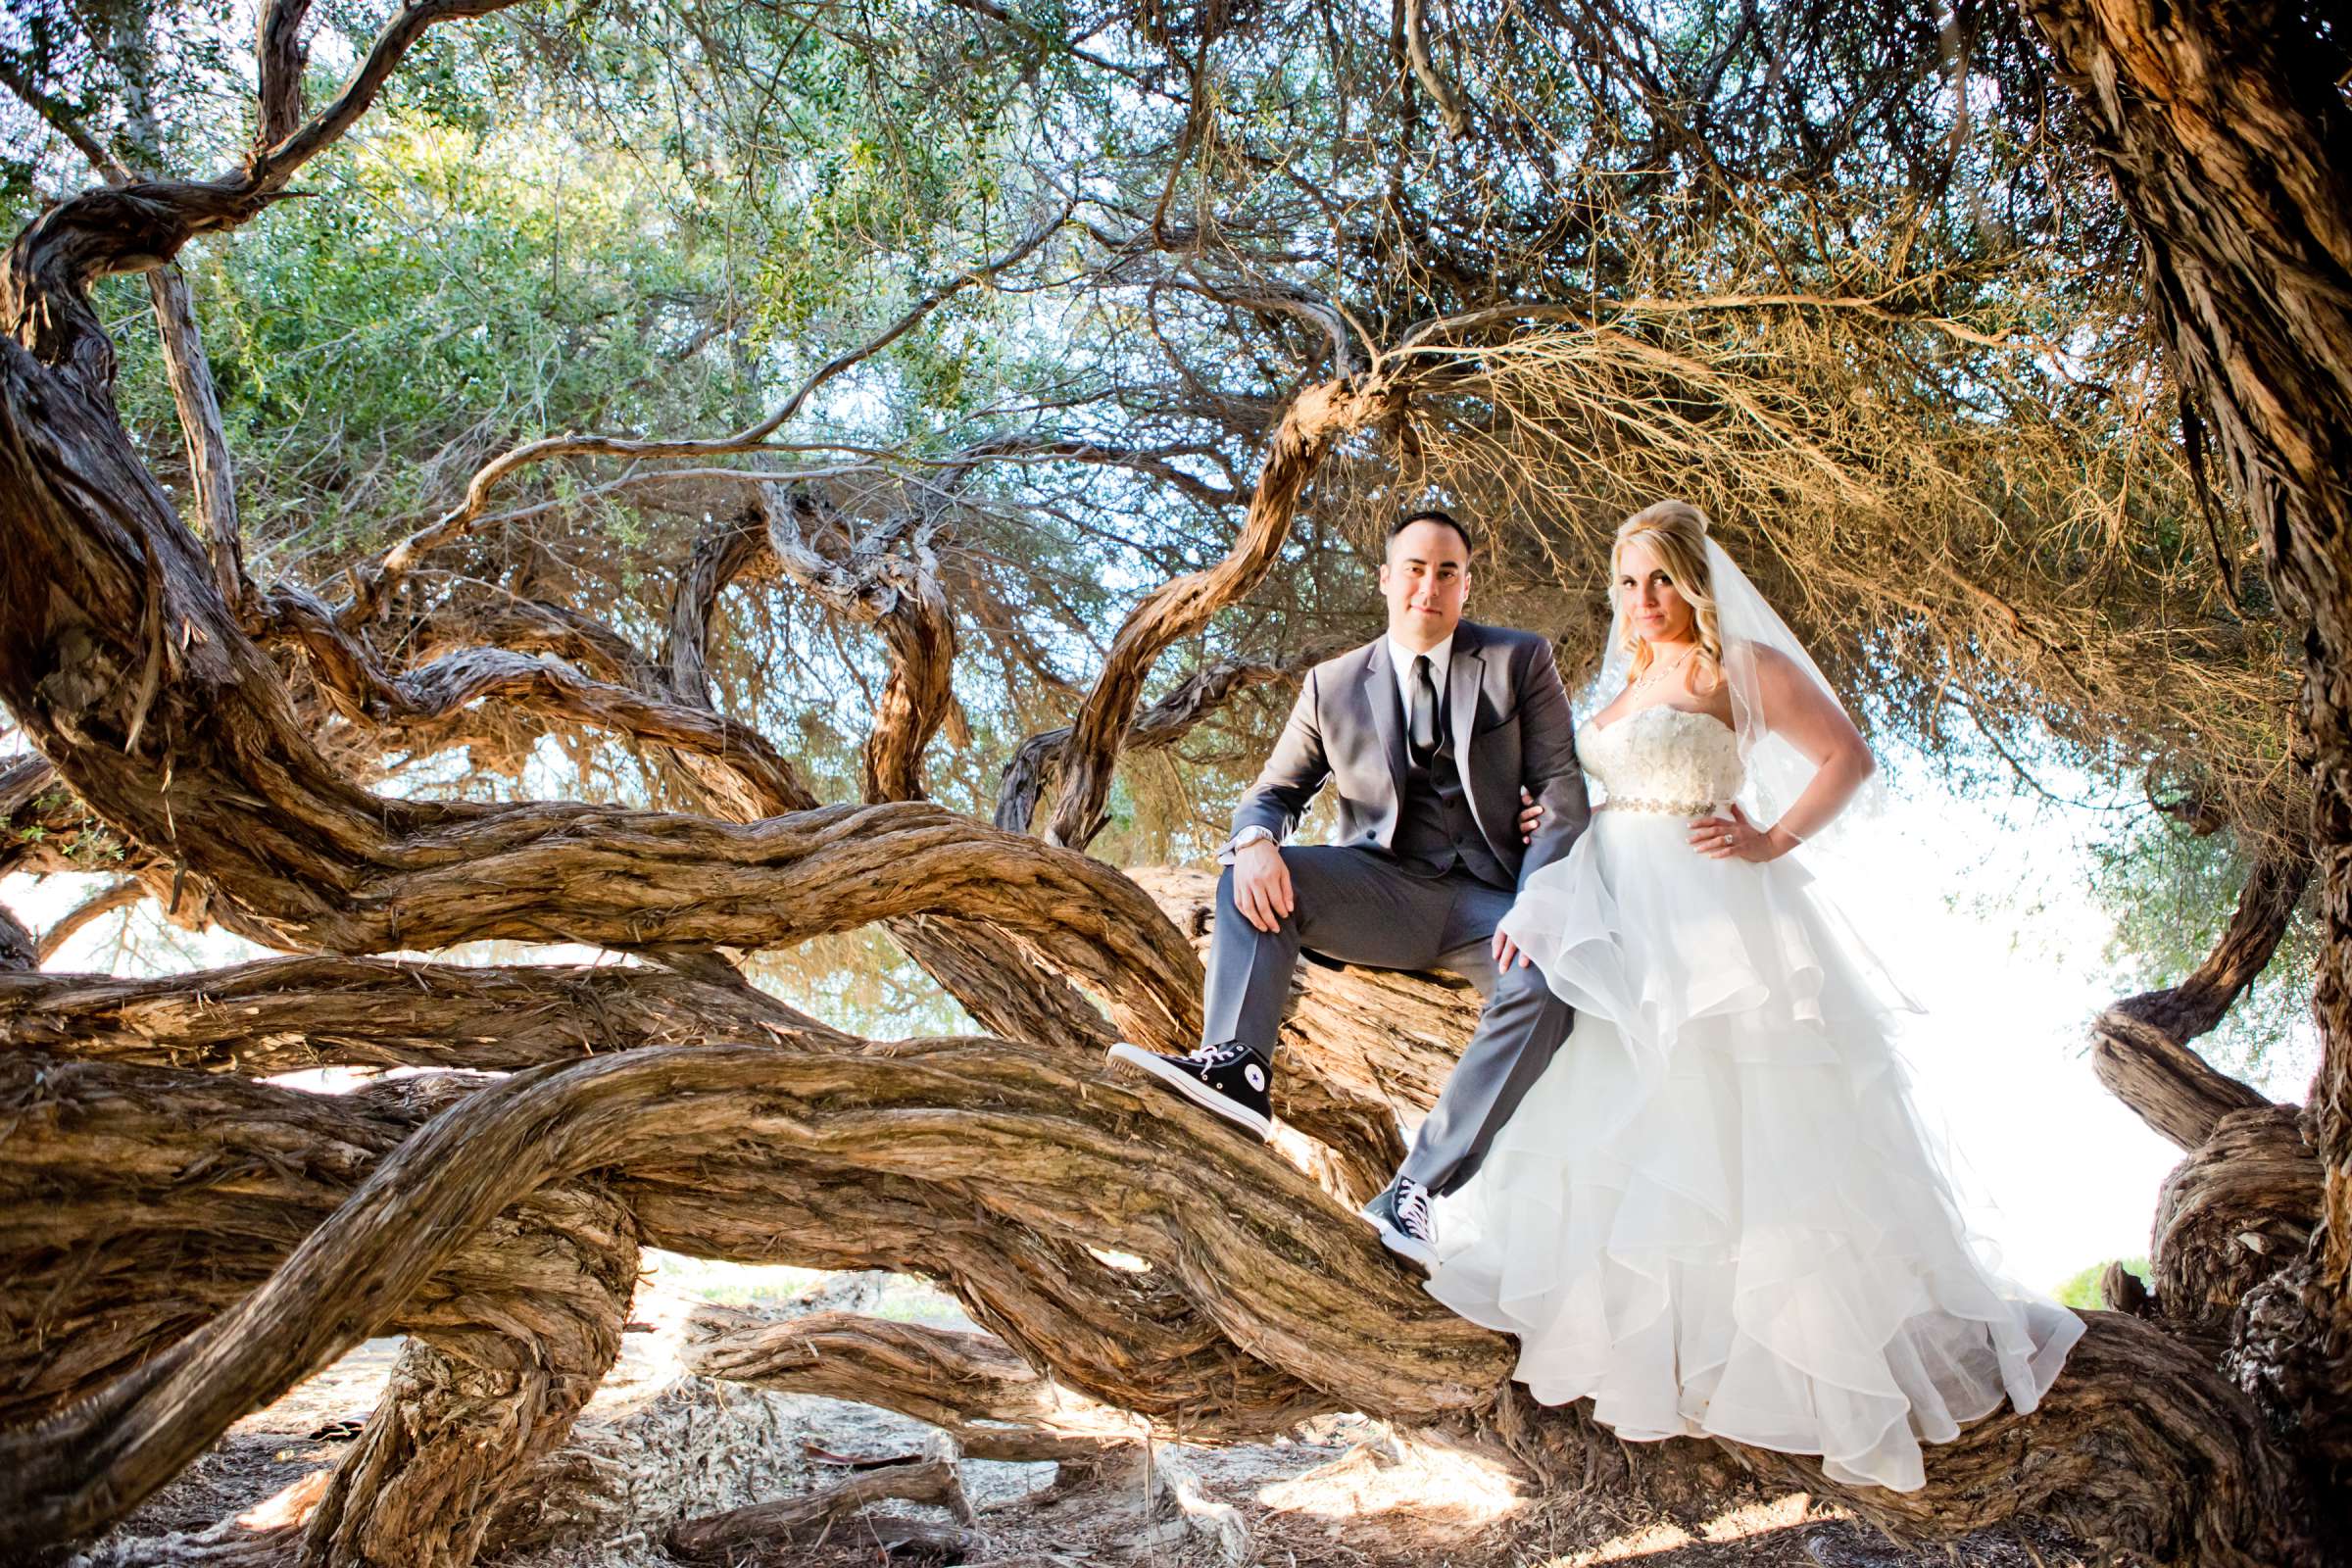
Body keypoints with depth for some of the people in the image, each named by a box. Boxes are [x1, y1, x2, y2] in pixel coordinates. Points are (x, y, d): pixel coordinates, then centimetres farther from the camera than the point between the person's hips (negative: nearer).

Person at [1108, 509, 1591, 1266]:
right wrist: (1254, 840, -17)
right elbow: (1274, 791, 10)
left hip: (1486, 897, -1)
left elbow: (1564, 791, 0)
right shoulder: (1334, 685, 11)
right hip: (1381, 889, 2)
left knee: (1545, 986, -33)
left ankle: (1421, 1188, -29)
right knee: (1251, 876, -24)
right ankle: (1236, 1066, -40)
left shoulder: (1520, 662, 6)